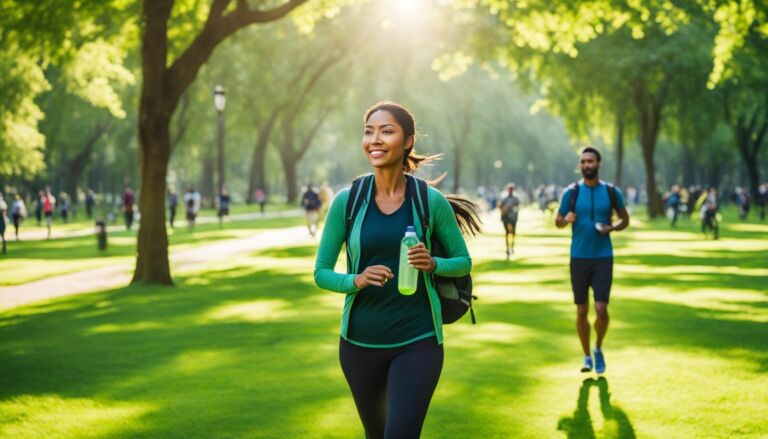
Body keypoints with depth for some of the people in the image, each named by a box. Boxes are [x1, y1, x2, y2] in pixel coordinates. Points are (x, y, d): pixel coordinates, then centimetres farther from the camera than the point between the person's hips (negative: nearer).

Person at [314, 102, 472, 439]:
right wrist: (355, 280, -20)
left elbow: (464, 262, 6)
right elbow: (321, 272, 1)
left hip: (417, 342, -2)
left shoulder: (431, 201, -6)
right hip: (360, 341, 2)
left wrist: (433, 264, -16)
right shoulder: (347, 201, -4)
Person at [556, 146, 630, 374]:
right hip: (579, 257, 1)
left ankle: (599, 348, 17)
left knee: (601, 309, -9)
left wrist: (612, 228, -9)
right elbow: (557, 222, 7)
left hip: (603, 257, -1)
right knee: (582, 310, 5)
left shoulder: (611, 191, 1)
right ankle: (587, 357, 20)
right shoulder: (571, 192, 0)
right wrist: (566, 219, -16)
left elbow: (625, 219, 12)